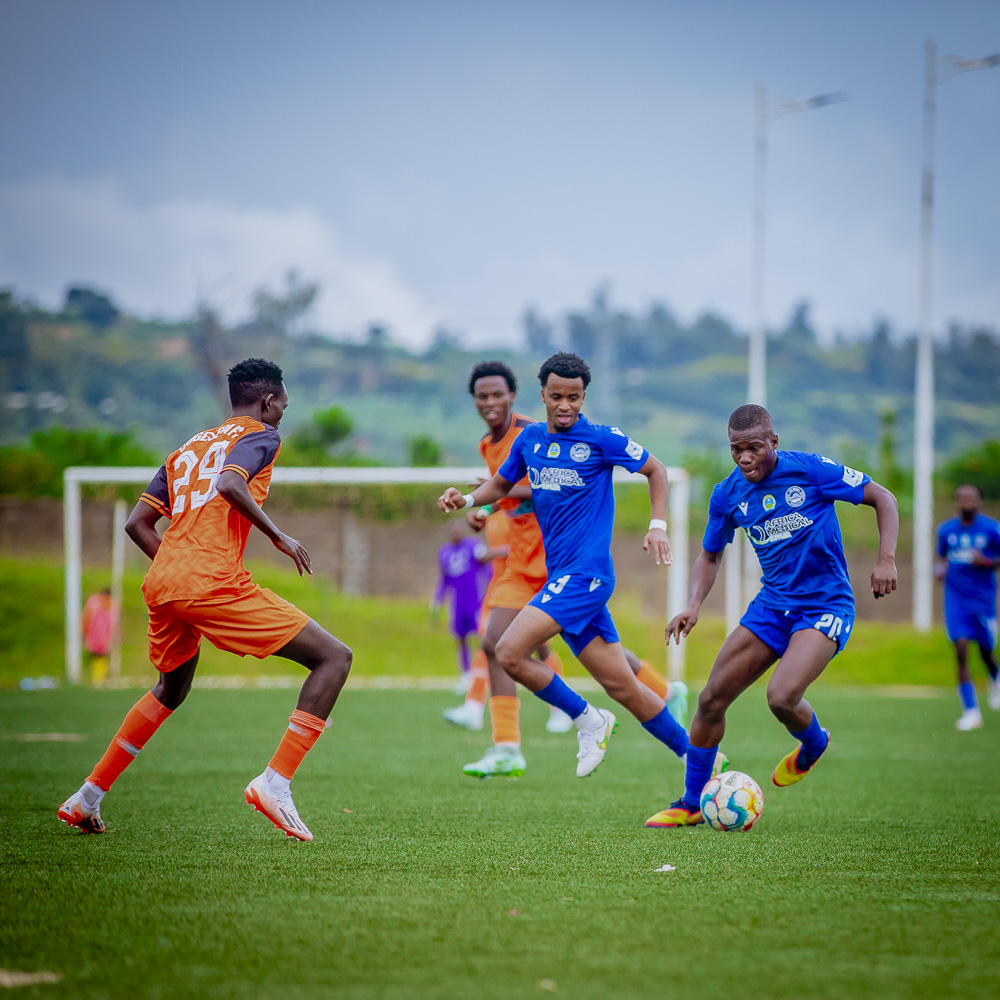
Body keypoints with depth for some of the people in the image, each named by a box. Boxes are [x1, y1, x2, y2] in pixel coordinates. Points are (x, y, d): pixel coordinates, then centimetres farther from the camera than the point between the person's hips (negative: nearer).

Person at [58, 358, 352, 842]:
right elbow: (229, 483, -16)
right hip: (215, 583, -8)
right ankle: (275, 781, -17)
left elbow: (137, 522, 21)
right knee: (334, 658, -3)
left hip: (162, 584, 8)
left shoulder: (187, 448, 27)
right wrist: (278, 536, -9)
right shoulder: (261, 436, 6)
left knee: (171, 690, 34)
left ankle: (87, 797, 32)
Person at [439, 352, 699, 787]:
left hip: (584, 574, -7)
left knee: (510, 653, -18)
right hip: (560, 576, 7)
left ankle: (588, 721, 0)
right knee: (620, 685, 7)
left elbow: (655, 469, 3)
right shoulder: (530, 439, 11)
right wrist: (467, 499, 4)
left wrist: (658, 525, -9)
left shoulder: (600, 439, -6)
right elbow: (501, 483, 24)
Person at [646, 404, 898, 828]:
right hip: (772, 603, 5)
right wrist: (694, 606, -3)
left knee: (781, 697, -26)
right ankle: (691, 804, 15)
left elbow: (883, 499, -6)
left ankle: (813, 744, 11)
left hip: (826, 606, -5)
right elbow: (710, 556, 15)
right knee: (711, 699, -2)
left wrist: (886, 560, -20)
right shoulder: (728, 494, 0)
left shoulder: (811, 470, -13)